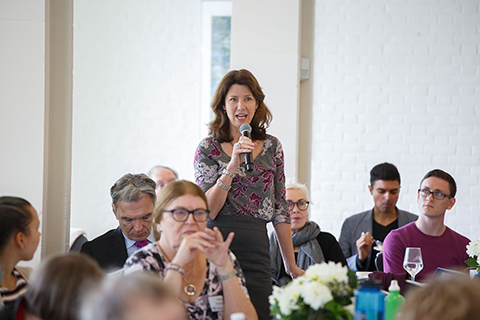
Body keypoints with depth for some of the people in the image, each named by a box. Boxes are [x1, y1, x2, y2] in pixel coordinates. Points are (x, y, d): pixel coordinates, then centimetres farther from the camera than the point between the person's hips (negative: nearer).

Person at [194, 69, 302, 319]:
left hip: (257, 250, 3)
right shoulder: (208, 148, 2)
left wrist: (291, 264, 13)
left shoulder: (272, 147, 11)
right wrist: (232, 165, -17)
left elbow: (279, 209, 14)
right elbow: (207, 211, -8)